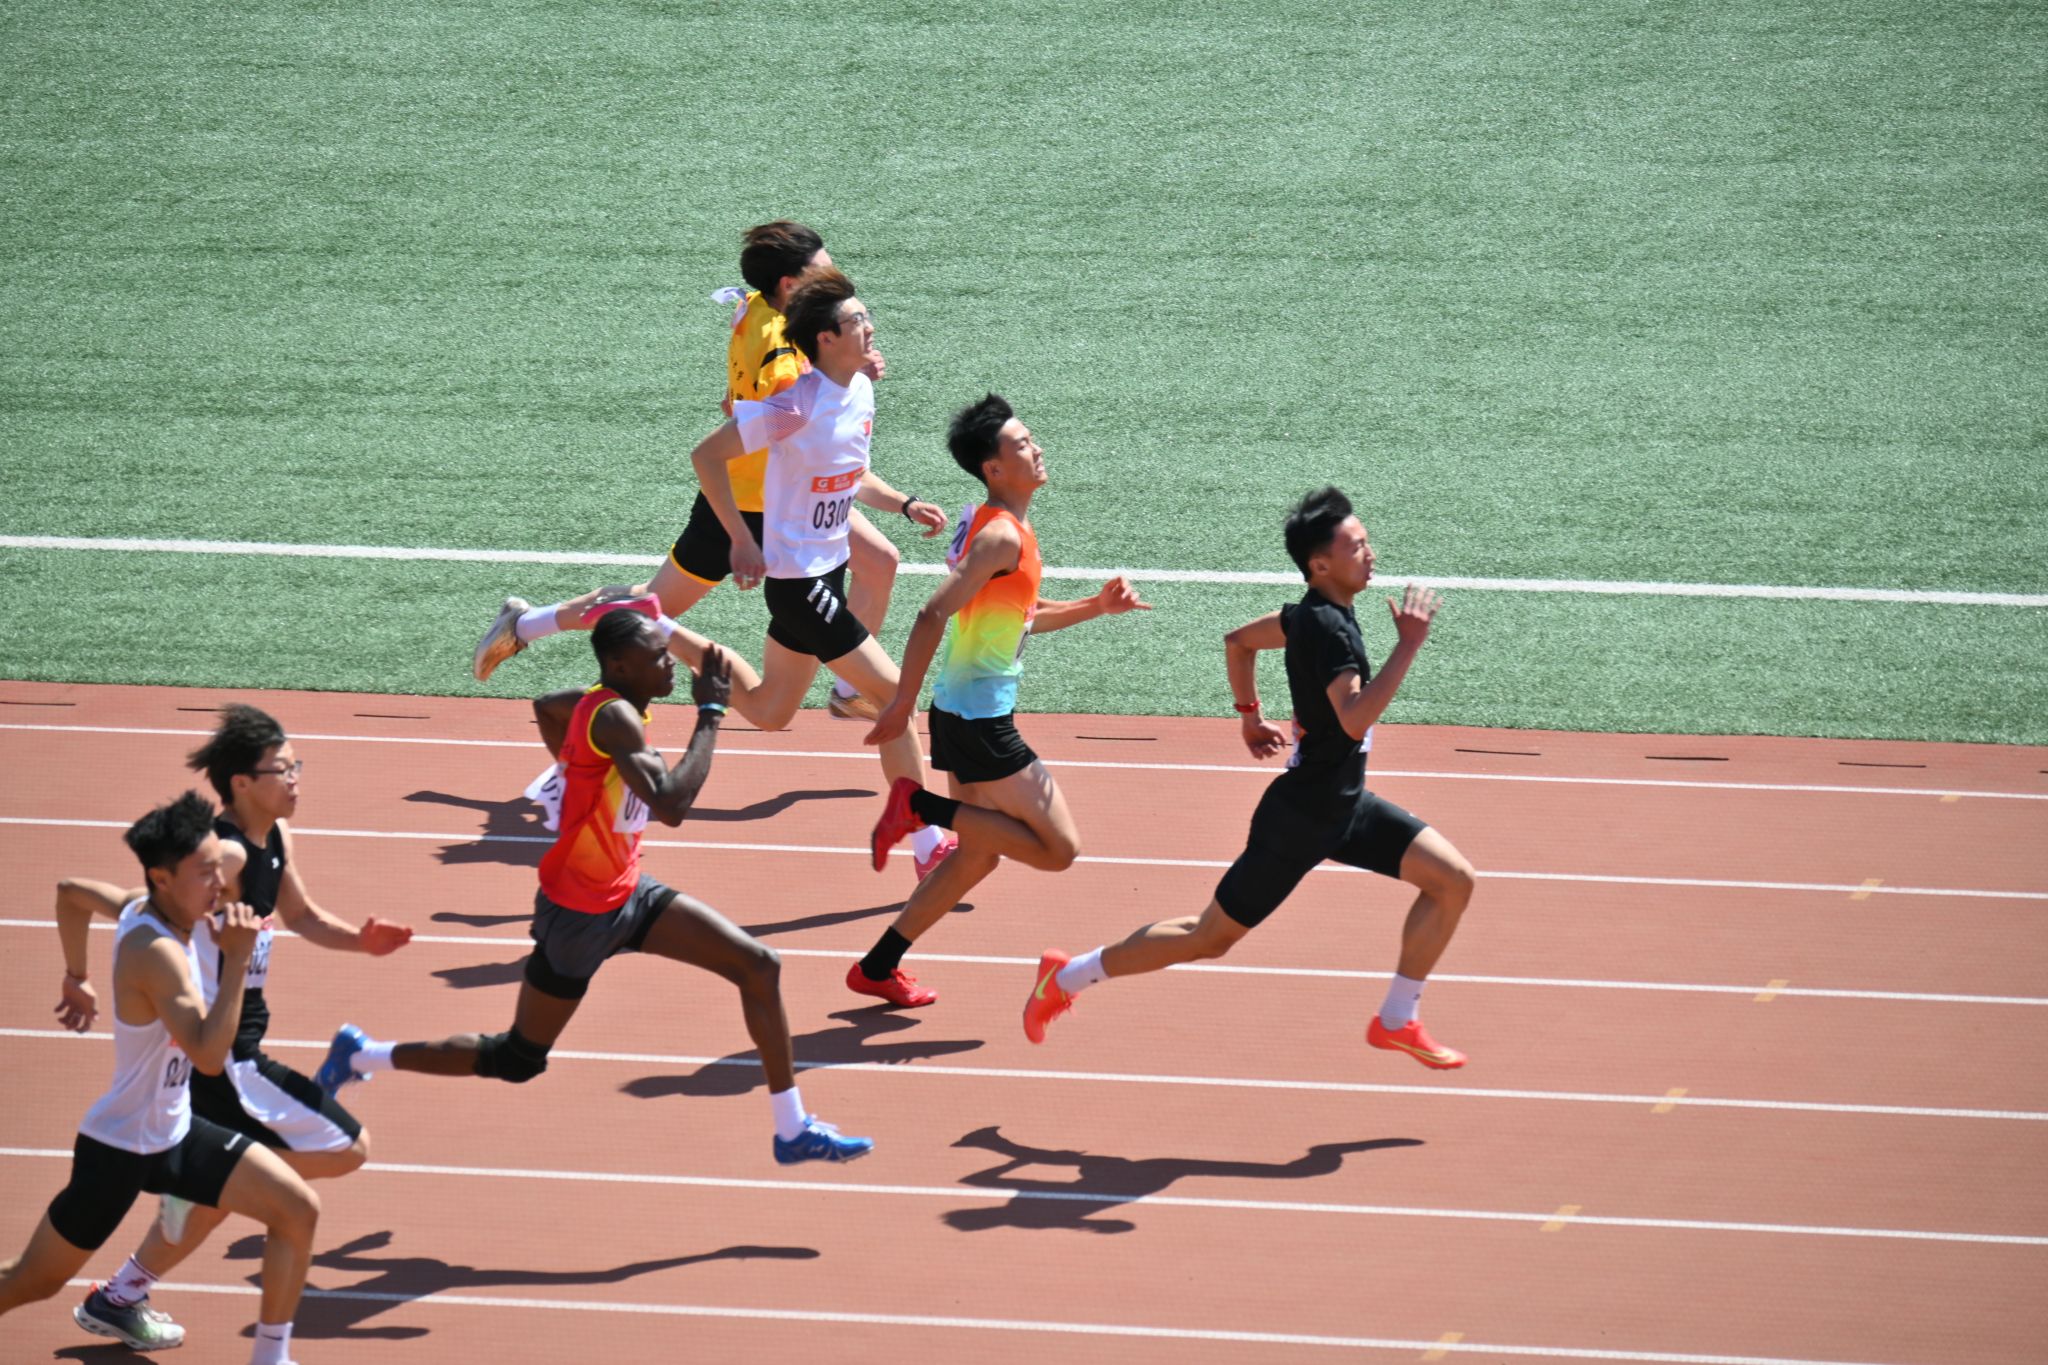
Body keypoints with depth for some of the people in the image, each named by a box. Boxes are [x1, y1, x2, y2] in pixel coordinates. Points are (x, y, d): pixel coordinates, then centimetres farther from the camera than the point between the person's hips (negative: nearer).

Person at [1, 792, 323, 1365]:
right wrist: (236, 960, -41)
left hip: (175, 1133, 9)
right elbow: (210, 1054, -40)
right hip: (121, 1149, -9)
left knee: (298, 1209, -2)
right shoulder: (155, 951, -31)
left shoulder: (141, 913, -2)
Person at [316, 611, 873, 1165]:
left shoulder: (605, 701, -1)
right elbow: (671, 806, -40)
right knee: (518, 1060, 5)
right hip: (578, 915, -9)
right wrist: (710, 713, -33)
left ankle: (793, 1131, 8)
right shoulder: (614, 718, -29)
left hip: (626, 892, 9)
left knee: (759, 965, 0)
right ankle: (363, 1055, 22)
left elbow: (545, 705, 22)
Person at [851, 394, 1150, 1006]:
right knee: (1059, 848, -6)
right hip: (980, 719, -10)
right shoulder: (1003, 537, -19)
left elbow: (1024, 615, 23)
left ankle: (878, 967, 22)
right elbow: (934, 615, -25)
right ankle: (920, 806, -5)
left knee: (980, 853, 19)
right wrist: (903, 705, -23)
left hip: (965, 710, 10)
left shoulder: (998, 525, 11)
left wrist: (1097, 606, 10)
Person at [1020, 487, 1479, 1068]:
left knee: (1453, 878, -2)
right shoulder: (1326, 627, -25)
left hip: (1345, 805, 9)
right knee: (1210, 938, 3)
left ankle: (1397, 1020, 6)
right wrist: (1407, 645, -40)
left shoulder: (1310, 615, 4)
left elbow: (1239, 640, 21)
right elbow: (1355, 719, -39)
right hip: (1301, 817, -9)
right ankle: (1068, 977, 19)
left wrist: (1250, 715, 26)